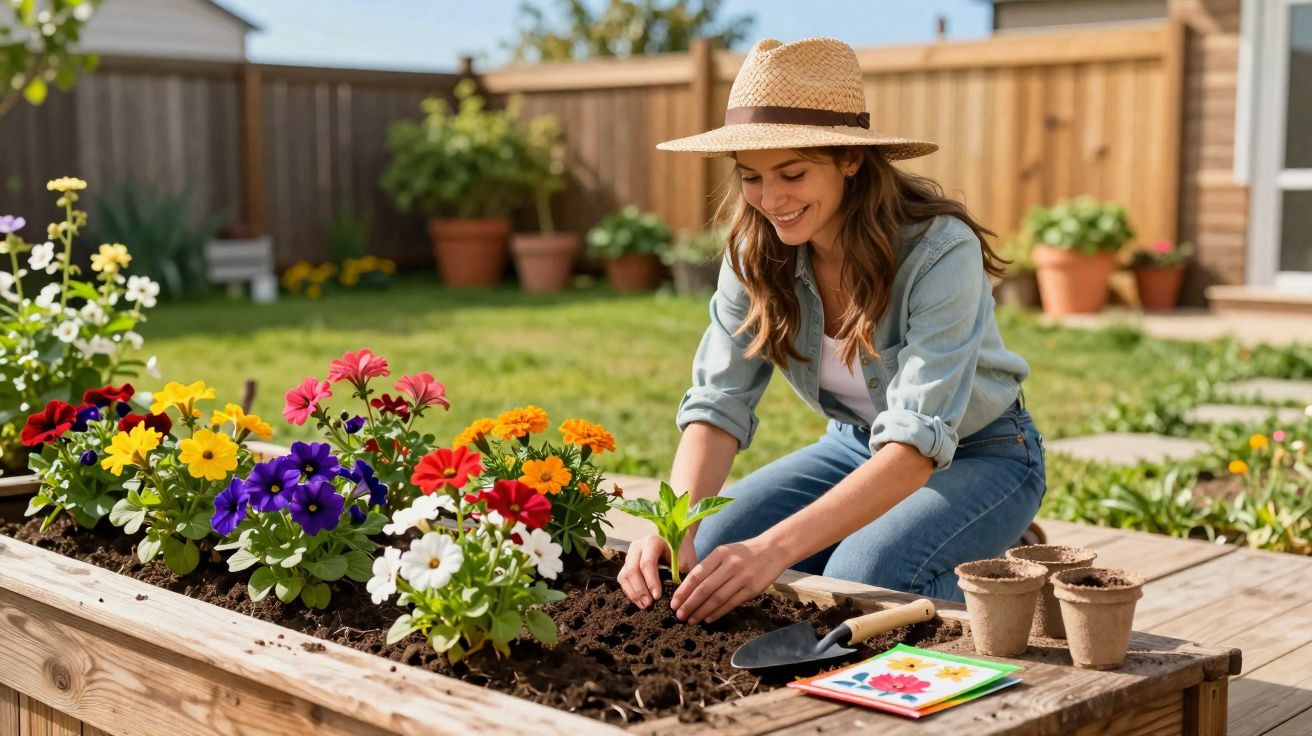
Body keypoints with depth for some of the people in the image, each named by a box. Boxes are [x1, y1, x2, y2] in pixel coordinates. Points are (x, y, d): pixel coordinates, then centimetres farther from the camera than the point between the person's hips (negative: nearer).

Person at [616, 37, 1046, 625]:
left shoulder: (940, 250, -31)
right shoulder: (756, 250, -14)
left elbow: (917, 445, -38)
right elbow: (718, 402, -16)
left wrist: (775, 547, -49)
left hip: (977, 456, -4)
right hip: (857, 446, 5)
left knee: (861, 581, -30)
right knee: (707, 553, -14)